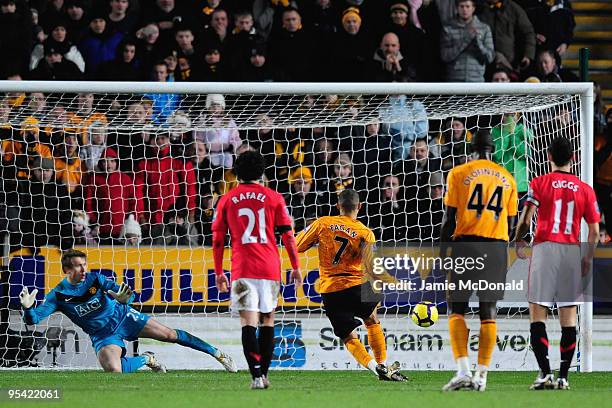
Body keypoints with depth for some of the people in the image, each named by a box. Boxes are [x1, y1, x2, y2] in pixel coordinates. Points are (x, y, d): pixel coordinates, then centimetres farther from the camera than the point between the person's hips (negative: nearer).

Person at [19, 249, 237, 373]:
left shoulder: (95, 279, -12)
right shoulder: (58, 295, -14)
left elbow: (130, 295, -14)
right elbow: (34, 319, -20)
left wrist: (124, 298, -39)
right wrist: (27, 307, -43)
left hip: (123, 317, 1)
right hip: (103, 335, -1)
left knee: (170, 335, -5)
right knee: (113, 370, -28)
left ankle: (217, 353, 9)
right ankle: (145, 359, 3)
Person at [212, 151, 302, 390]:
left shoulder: (226, 201, 6)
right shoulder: (273, 198, 5)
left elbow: (217, 241, 6)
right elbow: (288, 236, 3)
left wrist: (219, 273, 13)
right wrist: (296, 267, 11)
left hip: (242, 269, -1)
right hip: (270, 268, 1)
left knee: (248, 321, -6)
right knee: (267, 319, 14)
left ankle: (256, 375, -20)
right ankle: (263, 373, 14)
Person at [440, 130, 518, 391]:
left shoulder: (459, 173, 1)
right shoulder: (507, 178, 11)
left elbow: (450, 218, -3)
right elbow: (511, 222, 12)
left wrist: (442, 251, 3)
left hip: (466, 243, -3)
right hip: (497, 247, 3)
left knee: (456, 309, 1)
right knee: (488, 311, 7)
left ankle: (463, 370, -15)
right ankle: (482, 374, 5)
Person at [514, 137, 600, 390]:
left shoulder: (539, 183, -1)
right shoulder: (584, 189, 7)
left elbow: (525, 220, -9)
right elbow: (594, 231, 5)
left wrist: (519, 241, 9)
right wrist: (588, 259, 17)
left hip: (545, 248, -2)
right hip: (572, 251, 3)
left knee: (537, 312, 0)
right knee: (568, 315, 7)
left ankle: (545, 372, -12)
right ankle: (564, 376, 6)